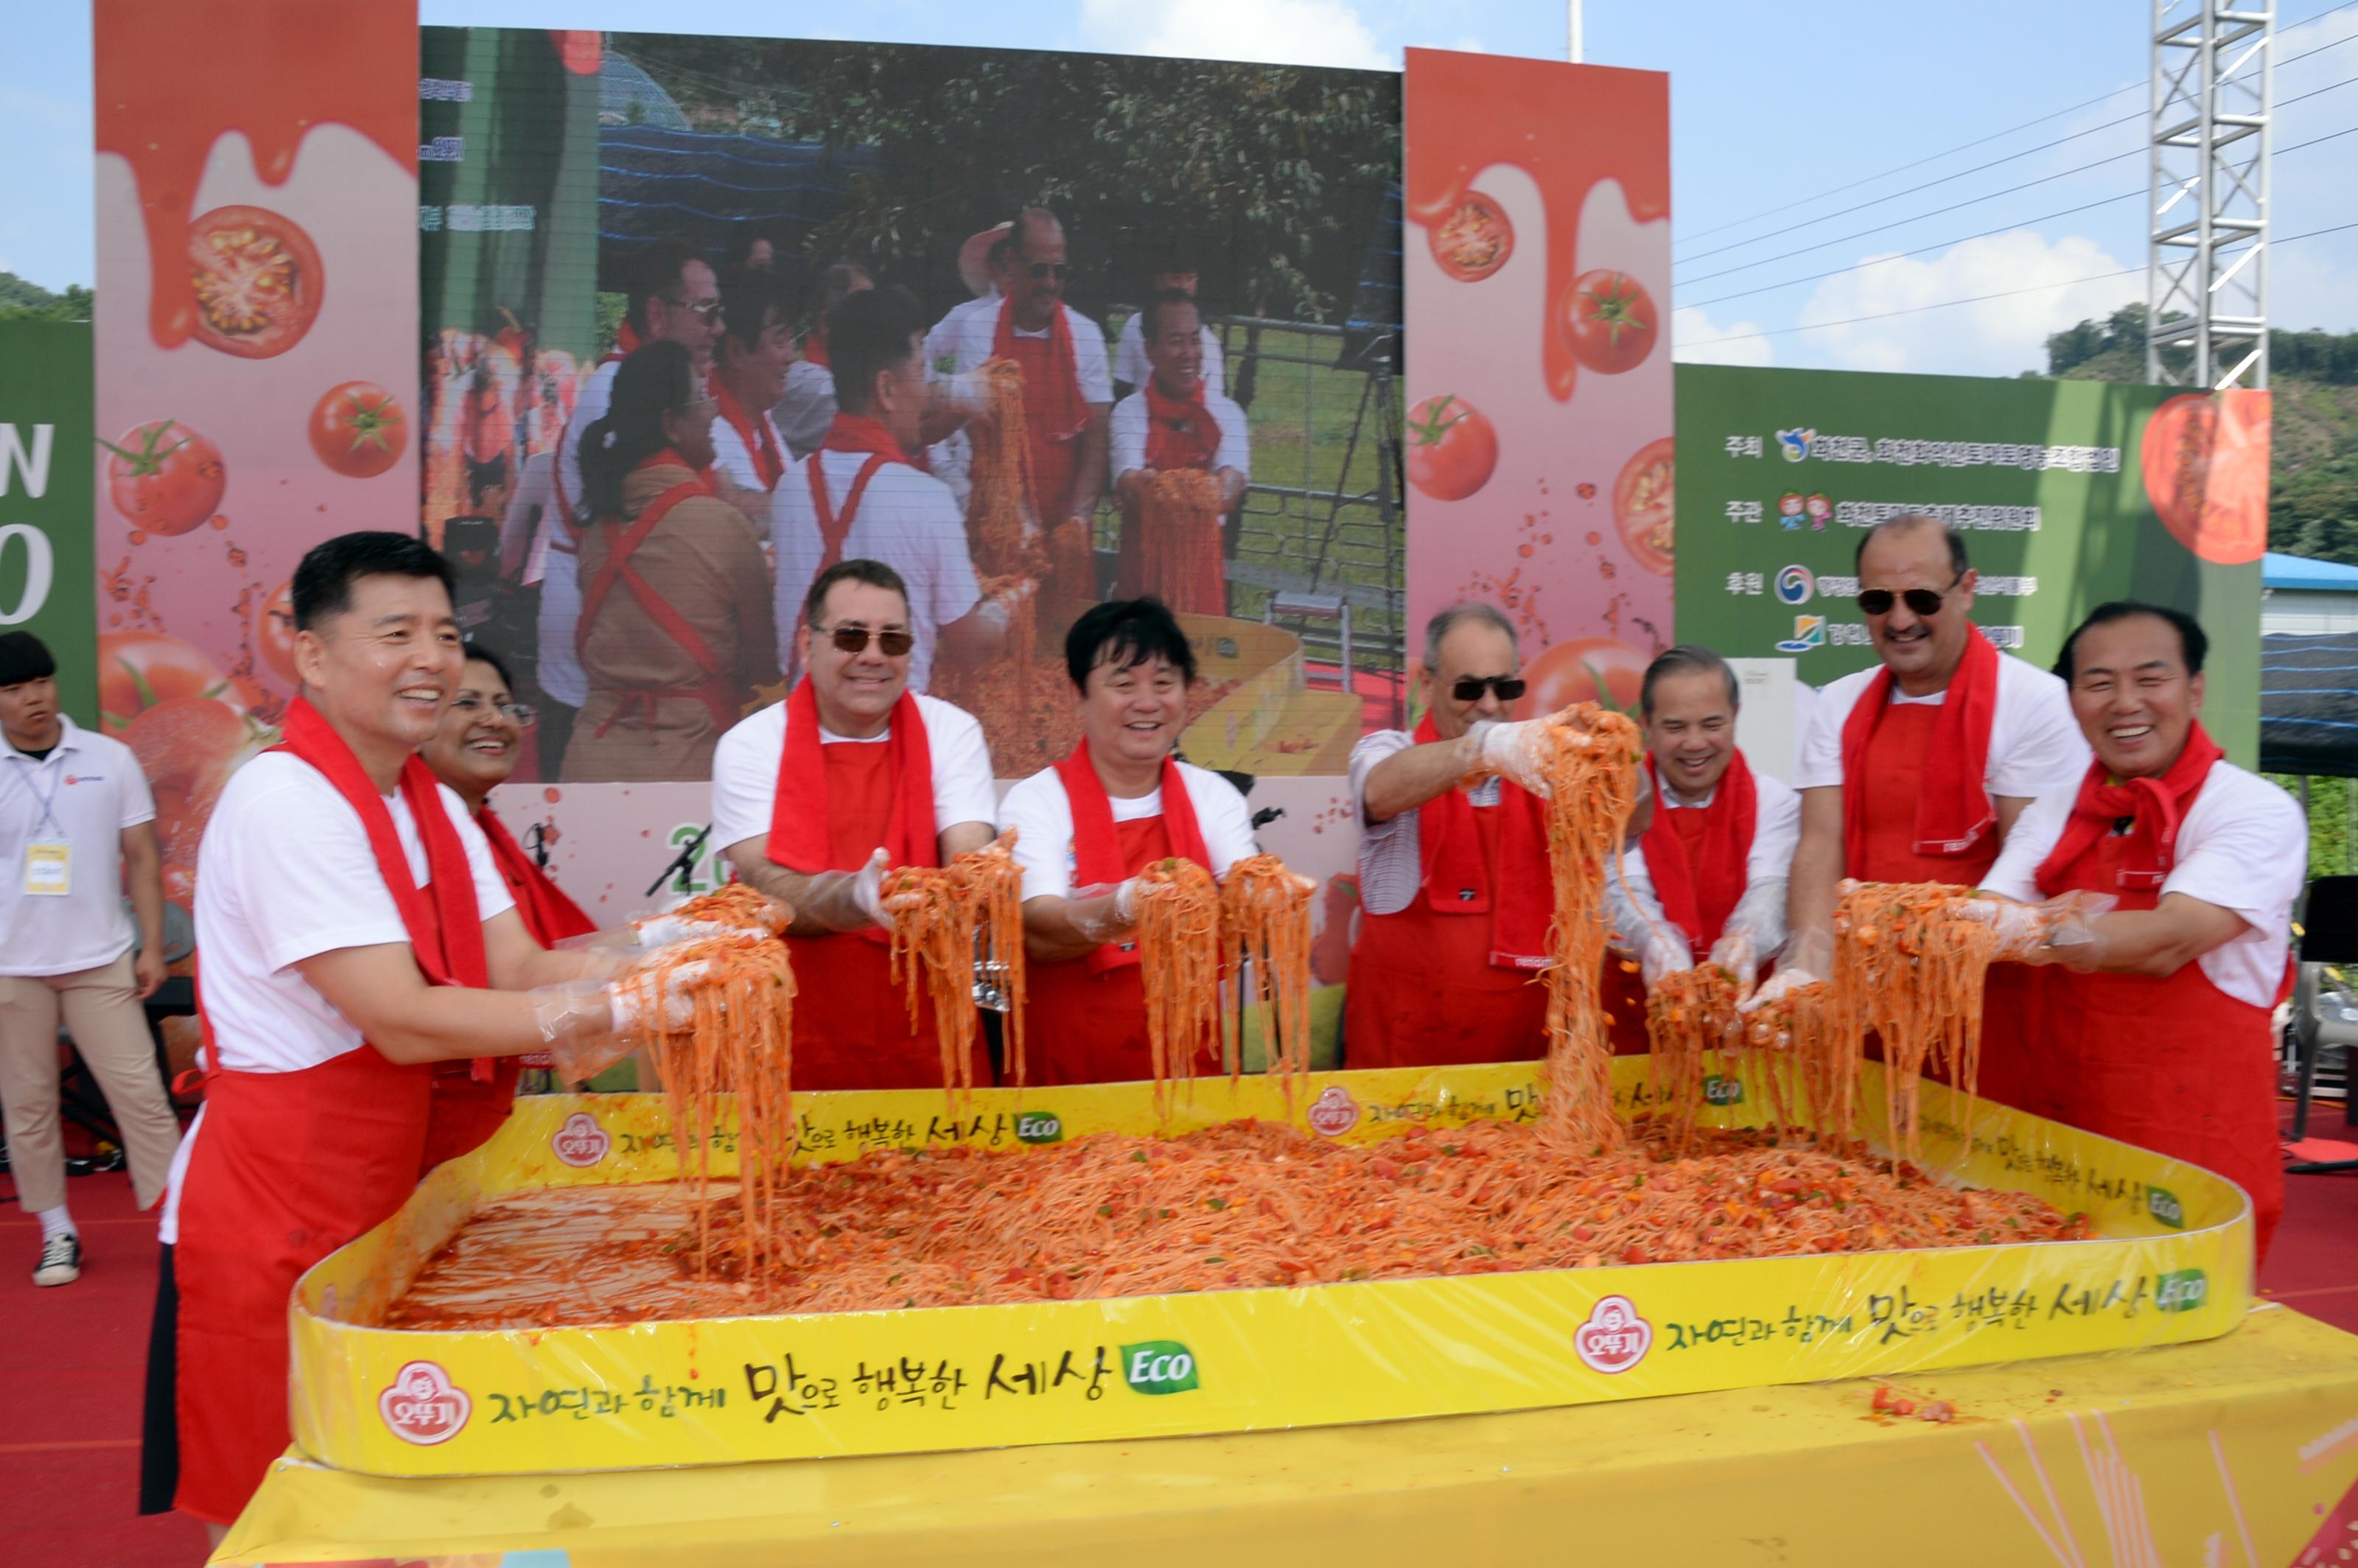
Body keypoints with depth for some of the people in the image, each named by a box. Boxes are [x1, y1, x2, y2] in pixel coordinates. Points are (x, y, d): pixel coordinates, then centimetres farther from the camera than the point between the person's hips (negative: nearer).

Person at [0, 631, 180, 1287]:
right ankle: (57, 1233, 19)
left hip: (101, 962, -1)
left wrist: (152, 946, 1)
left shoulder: (111, 759, 2)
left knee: (141, 1095, -3)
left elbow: (142, 857, 5)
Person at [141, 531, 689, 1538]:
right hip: (270, 1218, -8)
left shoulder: (434, 807, 7)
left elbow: (523, 971, -1)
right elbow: (404, 1022, -25)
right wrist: (621, 1008, -27)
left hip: (375, 1203, 8)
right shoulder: (286, 801, -20)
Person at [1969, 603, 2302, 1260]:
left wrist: (2030, 931, -42)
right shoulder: (2055, 811, 7)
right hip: (2059, 1133, 4)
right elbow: (1987, 920, -6)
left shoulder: (2257, 811, -9)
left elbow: (2167, 943, -25)